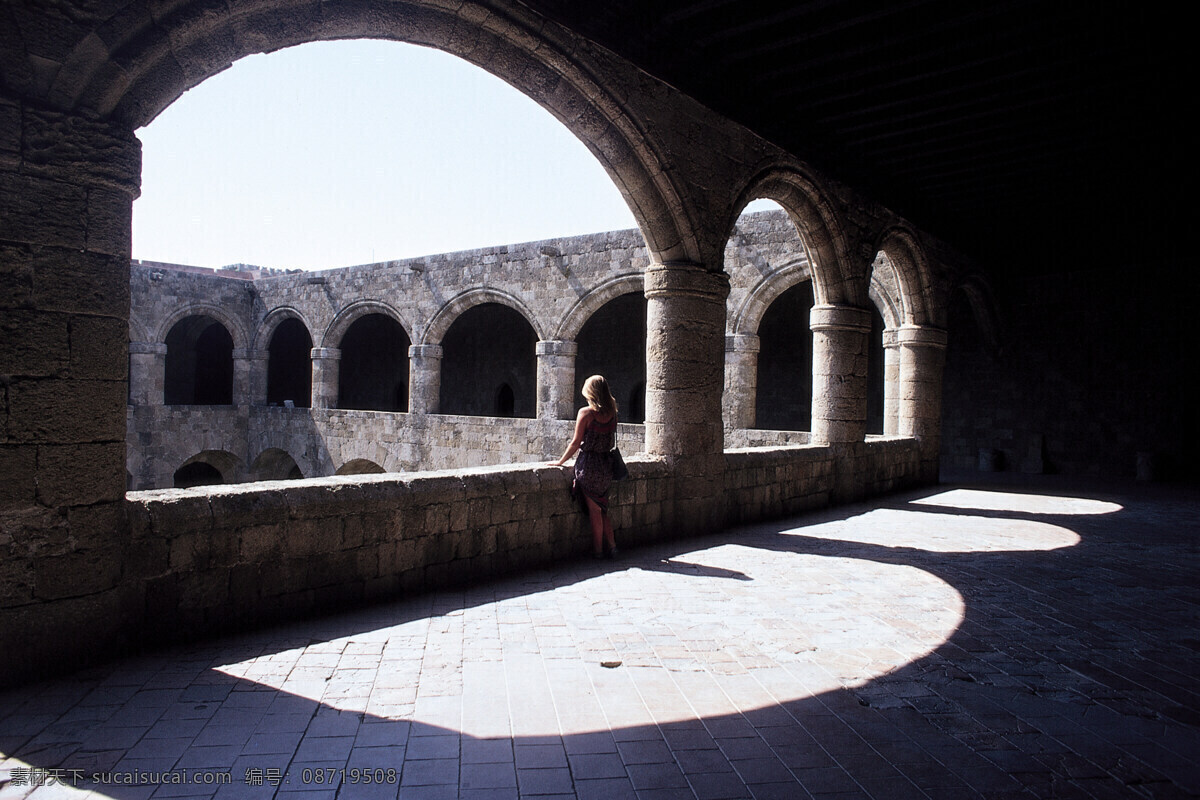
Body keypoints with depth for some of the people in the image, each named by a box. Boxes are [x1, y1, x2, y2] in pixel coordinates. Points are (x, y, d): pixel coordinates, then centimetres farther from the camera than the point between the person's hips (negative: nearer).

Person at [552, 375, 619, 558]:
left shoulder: (586, 412, -12)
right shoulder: (612, 412, 3)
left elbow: (576, 443, -10)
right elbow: (610, 439, 10)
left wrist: (560, 461, -2)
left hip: (589, 465, -5)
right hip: (606, 464, 5)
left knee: (594, 510, 3)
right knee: (603, 509, 16)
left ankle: (598, 550, 9)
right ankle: (612, 546, 13)